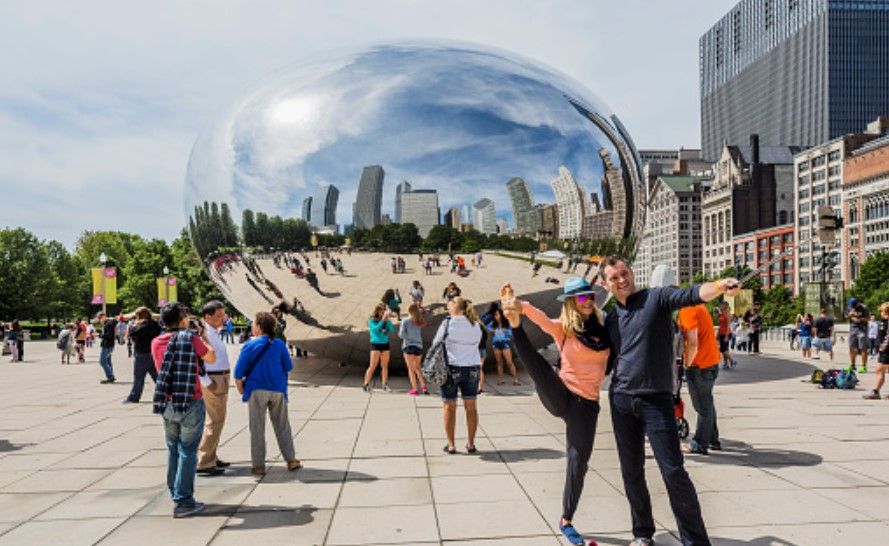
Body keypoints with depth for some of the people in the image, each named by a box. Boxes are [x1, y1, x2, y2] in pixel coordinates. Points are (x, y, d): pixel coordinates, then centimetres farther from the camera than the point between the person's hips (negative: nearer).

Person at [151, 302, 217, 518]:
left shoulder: (157, 343, 4)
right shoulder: (192, 338, -10)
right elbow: (211, 358, 3)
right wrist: (202, 337, 15)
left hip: (167, 404, 5)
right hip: (191, 403, -5)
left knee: (173, 450, 18)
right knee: (188, 452, 0)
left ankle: (175, 494, 28)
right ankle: (183, 502, 1)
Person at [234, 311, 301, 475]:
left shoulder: (250, 346, -9)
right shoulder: (280, 345, -2)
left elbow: (239, 371, -8)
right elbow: (288, 366, 5)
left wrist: (240, 387, 8)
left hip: (257, 390, -2)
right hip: (278, 390, 2)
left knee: (257, 428, 7)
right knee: (282, 426, 13)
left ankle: (258, 465, 10)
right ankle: (291, 460, 16)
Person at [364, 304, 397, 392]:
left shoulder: (387, 321, 3)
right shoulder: (372, 320, -6)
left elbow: (392, 330, -6)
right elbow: (375, 329, -21)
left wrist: (388, 320, -15)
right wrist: (383, 320, -24)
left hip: (385, 344, 4)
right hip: (376, 344, -4)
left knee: (385, 366, 8)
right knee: (373, 366, -5)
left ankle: (385, 385, 17)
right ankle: (366, 384, 0)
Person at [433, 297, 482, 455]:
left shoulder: (448, 323, -8)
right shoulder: (476, 325, 4)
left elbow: (436, 343, -3)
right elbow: (476, 344, 13)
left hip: (451, 368, -3)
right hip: (472, 368, 4)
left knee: (450, 406, 5)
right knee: (471, 406, 11)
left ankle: (451, 444, 9)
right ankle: (471, 443, 16)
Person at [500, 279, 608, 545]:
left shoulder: (603, 328, 5)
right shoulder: (562, 328, -5)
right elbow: (539, 316, -26)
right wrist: (518, 307, -46)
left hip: (586, 403, 2)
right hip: (560, 396, -2)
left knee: (578, 463, 3)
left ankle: (566, 521, 20)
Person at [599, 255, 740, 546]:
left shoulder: (657, 298, -3)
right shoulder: (610, 319, 10)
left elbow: (692, 295, -24)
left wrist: (719, 286, -43)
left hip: (656, 400, -4)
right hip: (621, 401, 5)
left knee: (673, 471, -6)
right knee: (631, 472, 12)